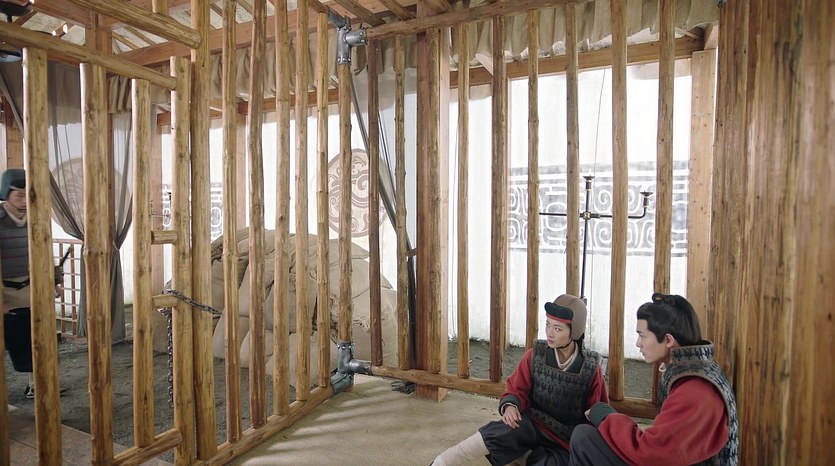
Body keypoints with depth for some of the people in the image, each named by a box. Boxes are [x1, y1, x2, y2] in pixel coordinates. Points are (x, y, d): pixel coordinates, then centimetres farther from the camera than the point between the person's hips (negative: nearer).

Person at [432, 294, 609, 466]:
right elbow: (517, 390, 0)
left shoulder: (591, 368, -9)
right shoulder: (535, 355, -6)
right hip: (535, 422, 1)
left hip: (567, 440, 0)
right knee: (505, 431, -32)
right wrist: (510, 406, -21)